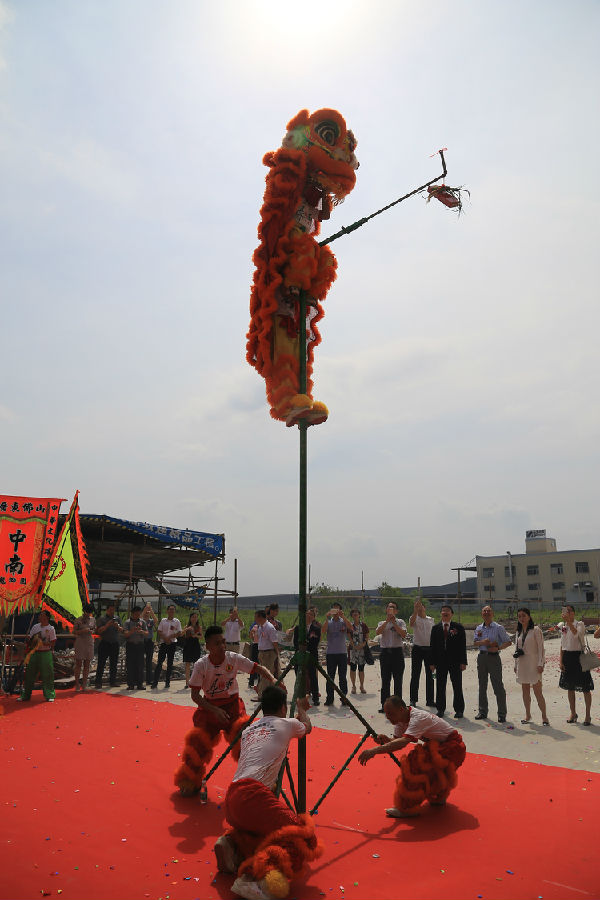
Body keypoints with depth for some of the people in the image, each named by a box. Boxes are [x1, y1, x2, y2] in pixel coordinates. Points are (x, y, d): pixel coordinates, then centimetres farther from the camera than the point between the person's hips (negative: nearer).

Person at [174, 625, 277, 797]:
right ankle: (190, 782, 21)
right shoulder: (201, 665, -15)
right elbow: (194, 694, -12)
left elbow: (258, 668, -8)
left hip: (232, 704, 0)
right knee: (198, 741, -7)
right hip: (209, 707, 0)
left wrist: (273, 680, -27)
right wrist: (214, 710, -22)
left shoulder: (234, 658, -12)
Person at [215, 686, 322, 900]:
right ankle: (256, 878, -28)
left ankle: (233, 844, 3)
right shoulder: (287, 724, 12)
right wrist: (302, 708, 56)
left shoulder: (248, 730, 26)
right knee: (302, 836, -9)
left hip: (231, 800, 7)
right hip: (252, 795, -7)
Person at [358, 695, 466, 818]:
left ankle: (407, 808, -13)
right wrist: (385, 739, -27)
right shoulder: (401, 719, -4)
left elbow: (403, 742, -44)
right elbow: (397, 740, -5)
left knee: (415, 764, -21)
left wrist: (375, 750, -50)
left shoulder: (418, 718, -31)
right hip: (438, 744, 9)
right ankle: (438, 798, 27)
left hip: (453, 747, -9)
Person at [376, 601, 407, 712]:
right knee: (385, 680, 5)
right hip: (385, 652, 2)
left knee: (398, 680, 1)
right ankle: (385, 705, 13)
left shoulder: (400, 622, 8)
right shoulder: (382, 623, 13)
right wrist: (387, 621, -13)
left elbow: (404, 634, -10)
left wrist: (394, 622, -12)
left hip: (397, 651, -2)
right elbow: (377, 632, -8)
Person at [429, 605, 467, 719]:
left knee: (457, 687, 5)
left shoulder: (458, 627, 1)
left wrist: (463, 662, -7)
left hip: (455, 662, -2)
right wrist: (432, 662, 1)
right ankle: (441, 709, 19)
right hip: (440, 662, 2)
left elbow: (463, 645, -1)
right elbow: (432, 646, 6)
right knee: (440, 687, 8)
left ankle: (459, 710, 16)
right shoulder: (435, 628, 7)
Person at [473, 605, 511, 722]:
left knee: (498, 686, -4)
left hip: (493, 657, -5)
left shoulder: (498, 628, -3)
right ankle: (482, 712, 21)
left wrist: (498, 648, -18)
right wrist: (482, 642, -11)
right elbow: (475, 642, 9)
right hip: (482, 657, 5)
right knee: (482, 685, 11)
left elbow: (508, 642, -4)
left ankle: (502, 714, 5)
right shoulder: (479, 628, 9)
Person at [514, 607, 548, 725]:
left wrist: (540, 664, -13)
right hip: (522, 664, 6)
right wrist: (515, 665, 15)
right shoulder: (519, 631, 12)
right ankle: (527, 715, 20)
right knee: (525, 691, 10)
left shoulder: (535, 630, -6)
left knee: (537, 692, -6)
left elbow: (541, 648, -8)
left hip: (533, 664, -6)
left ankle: (544, 717, 3)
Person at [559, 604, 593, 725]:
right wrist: (561, 661, 4)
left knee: (585, 687, 0)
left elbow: (576, 633, -30)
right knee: (570, 687, 11)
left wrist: (569, 621, -35)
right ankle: (573, 713, 24)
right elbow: (562, 645, 11)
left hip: (579, 656, -5)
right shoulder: (563, 627, 8)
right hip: (567, 657, 5)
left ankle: (588, 715, 12)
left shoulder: (580, 624, -6)